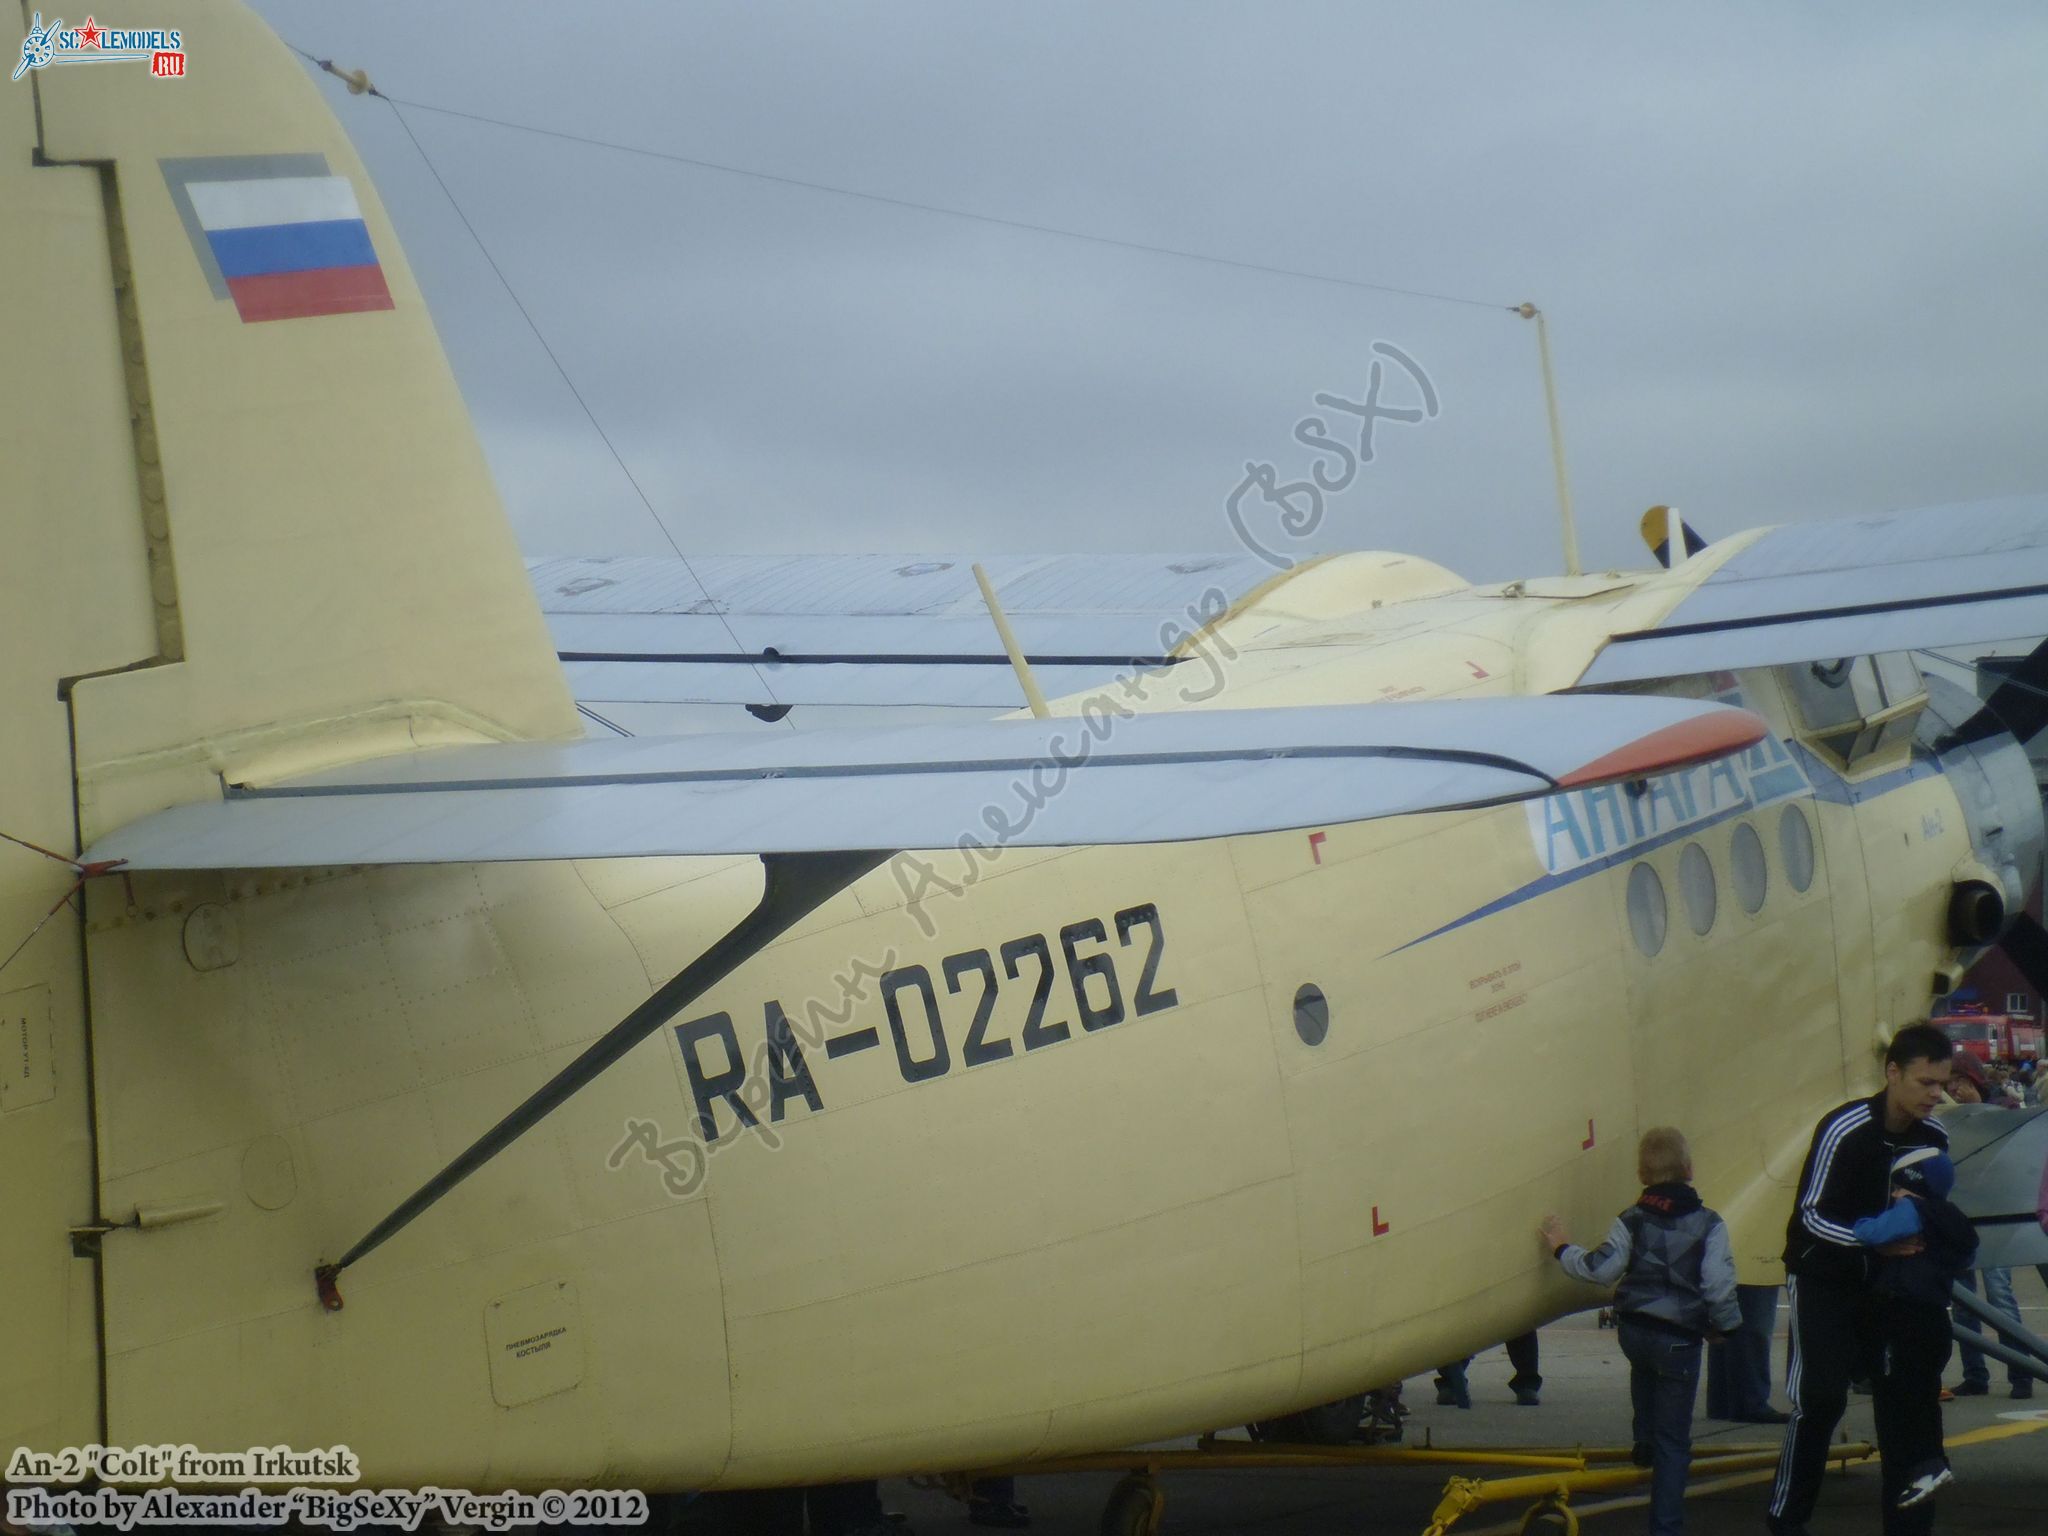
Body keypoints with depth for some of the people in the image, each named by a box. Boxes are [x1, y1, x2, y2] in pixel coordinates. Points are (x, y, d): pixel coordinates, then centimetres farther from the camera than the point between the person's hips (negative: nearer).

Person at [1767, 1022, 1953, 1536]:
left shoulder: (1935, 1138, -4)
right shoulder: (1844, 1130, -22)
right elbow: (1811, 1214, -20)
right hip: (1823, 1281, -6)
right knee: (1820, 1398, -12)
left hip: (1884, 1282, 6)